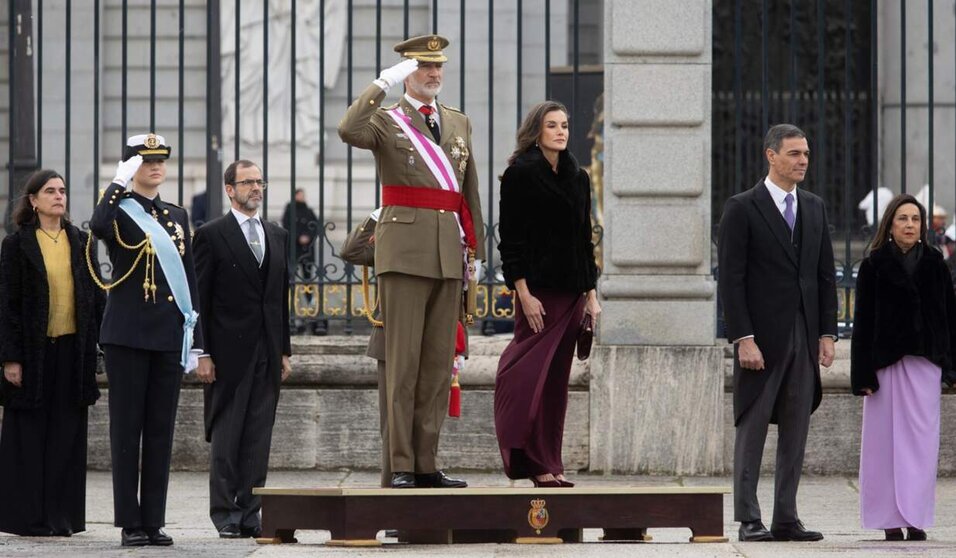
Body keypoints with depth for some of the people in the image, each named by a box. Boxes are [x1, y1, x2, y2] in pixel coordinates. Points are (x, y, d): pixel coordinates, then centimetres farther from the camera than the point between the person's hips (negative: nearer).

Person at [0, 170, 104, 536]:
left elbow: (97, 296, 11)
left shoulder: (80, 242, 10)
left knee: (67, 435, 4)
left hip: (72, 351, 4)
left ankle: (61, 516, 9)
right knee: (30, 434, 0)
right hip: (33, 351, -4)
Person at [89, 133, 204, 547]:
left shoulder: (178, 217, 15)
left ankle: (154, 522, 9)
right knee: (127, 430, -1)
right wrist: (120, 183, -20)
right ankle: (130, 524, 1)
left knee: (161, 431, 5)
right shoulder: (119, 211, -1)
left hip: (169, 339, 5)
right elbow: (97, 226, -28)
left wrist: (195, 339, 12)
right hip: (127, 337, -5)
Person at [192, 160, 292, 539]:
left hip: (268, 352, 5)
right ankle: (225, 515, 3)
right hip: (229, 351, -5)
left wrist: (285, 350, 12)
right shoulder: (211, 235, -2)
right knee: (226, 437, -1)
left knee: (259, 437, 4)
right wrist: (202, 354, -10)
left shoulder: (277, 236, 15)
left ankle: (250, 513, 6)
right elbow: (199, 298, -4)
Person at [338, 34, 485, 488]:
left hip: (449, 254, 5)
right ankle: (401, 466, -4)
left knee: (439, 362, 6)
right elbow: (349, 131, -21)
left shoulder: (459, 123, 18)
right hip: (405, 252, -5)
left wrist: (474, 248, 17)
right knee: (403, 361, -5)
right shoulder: (386, 122, 2)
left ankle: (426, 464, 10)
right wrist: (383, 84, -19)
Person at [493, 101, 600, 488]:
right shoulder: (520, 174, -4)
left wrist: (591, 294, 12)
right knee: (531, 376, -9)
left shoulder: (578, 178, 15)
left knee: (557, 380, 7)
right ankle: (536, 464, -7)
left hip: (572, 292, 6)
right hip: (538, 291, -6)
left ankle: (550, 464, 9)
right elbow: (510, 239, -8)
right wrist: (524, 293, -15)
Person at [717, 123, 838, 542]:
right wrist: (744, 339, -15)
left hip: (804, 337, 5)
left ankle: (786, 519, 10)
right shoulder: (742, 209, -5)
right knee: (752, 429, 0)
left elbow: (826, 275, 14)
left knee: (796, 433, 6)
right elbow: (730, 280, -9)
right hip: (762, 337, -5)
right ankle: (748, 520, 2)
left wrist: (827, 333, 6)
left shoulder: (814, 208, 13)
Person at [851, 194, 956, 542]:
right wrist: (863, 375, -7)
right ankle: (891, 517, 4)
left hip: (924, 363, 2)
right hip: (886, 363, -2)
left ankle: (916, 518, -1)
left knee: (921, 440, -2)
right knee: (886, 440, 0)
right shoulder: (873, 266, 2)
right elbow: (863, 322, -1)